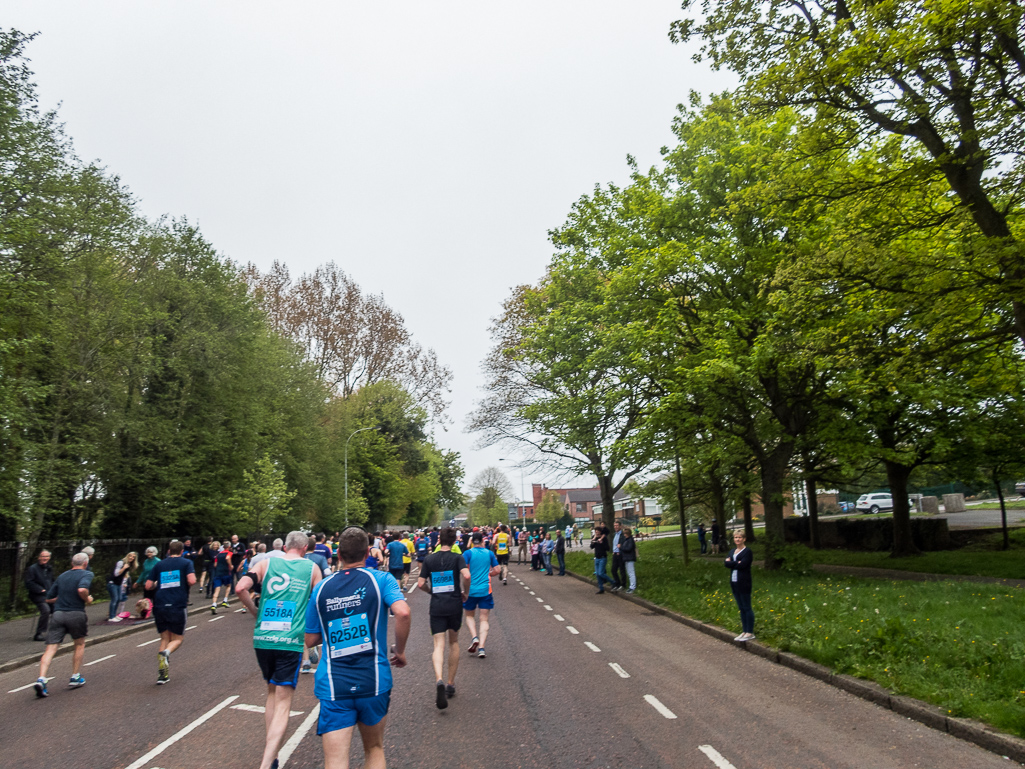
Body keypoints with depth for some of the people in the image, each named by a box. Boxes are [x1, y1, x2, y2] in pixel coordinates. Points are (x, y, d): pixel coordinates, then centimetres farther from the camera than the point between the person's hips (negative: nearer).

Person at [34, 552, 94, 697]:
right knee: (80, 644, 17)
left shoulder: (62, 576, 17)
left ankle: (41, 679, -17)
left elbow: (49, 598, 17)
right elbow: (82, 589, -22)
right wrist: (87, 600, -3)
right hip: (76, 613, -4)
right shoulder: (87, 574, -2)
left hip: (57, 614, 4)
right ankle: (75, 678, 21)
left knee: (50, 649, 0)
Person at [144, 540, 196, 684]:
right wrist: (188, 586, 9)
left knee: (164, 638, 15)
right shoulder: (186, 562, 3)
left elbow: (148, 586, 7)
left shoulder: (159, 565, 13)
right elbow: (191, 580, -13)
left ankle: (162, 674, 5)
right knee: (177, 638, 11)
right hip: (178, 606, -3)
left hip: (159, 606, 3)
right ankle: (166, 652, -22)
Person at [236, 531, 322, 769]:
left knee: (272, 692, 24)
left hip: (262, 639, 3)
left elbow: (240, 588, -7)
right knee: (283, 704, 2)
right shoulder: (312, 568, 4)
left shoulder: (266, 563, 6)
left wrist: (255, 611, 8)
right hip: (291, 642, -3)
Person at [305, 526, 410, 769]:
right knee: (374, 749, 21)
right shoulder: (380, 580, -3)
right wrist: (400, 650, -5)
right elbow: (402, 612, -20)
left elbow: (310, 640, 10)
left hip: (333, 685, 1)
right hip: (373, 681, 0)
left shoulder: (321, 588, 5)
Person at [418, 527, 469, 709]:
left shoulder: (429, 559, 3)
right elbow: (466, 575, -20)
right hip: (455, 604, 0)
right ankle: (451, 684, 22)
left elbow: (420, 583, 1)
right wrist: (466, 593, -3)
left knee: (439, 645, -3)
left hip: (437, 606, 0)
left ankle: (439, 680, -28)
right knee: (453, 642, 17)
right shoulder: (457, 558, -4)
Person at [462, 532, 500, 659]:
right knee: (484, 619, 7)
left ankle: (474, 637, -4)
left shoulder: (468, 553, -5)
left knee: (469, 616, 19)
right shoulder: (489, 553, 3)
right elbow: (497, 570, 4)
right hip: (485, 590, 1)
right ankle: (481, 647, -5)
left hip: (471, 590, -1)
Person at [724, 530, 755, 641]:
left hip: (743, 584, -8)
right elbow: (726, 563, 0)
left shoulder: (747, 552, -8)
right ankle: (744, 631, 19)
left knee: (747, 608, -2)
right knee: (741, 608, 13)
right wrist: (736, 563, -13)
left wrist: (730, 562, -9)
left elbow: (742, 565, -21)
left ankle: (750, 633, 4)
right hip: (734, 582, 8)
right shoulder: (733, 551, 14)